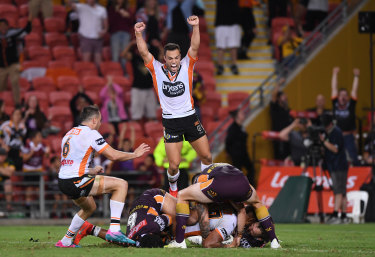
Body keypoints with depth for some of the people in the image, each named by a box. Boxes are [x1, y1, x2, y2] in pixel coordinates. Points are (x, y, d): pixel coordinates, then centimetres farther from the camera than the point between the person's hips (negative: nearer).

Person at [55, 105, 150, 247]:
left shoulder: (69, 133, 20)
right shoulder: (90, 133, -7)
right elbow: (113, 155, -11)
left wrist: (91, 171, 37)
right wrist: (135, 154, 4)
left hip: (63, 182, 9)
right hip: (75, 182, -9)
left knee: (90, 207, 34)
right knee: (121, 184, -8)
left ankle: (65, 241, 36)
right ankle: (114, 230, -14)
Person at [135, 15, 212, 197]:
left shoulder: (186, 67, 0)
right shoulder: (157, 70, -2)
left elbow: (194, 48, -12)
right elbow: (144, 53, -12)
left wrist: (195, 27, -27)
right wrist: (138, 34, -26)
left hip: (190, 118, 2)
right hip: (170, 122, -2)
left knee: (206, 156, 5)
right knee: (174, 164, -5)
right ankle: (173, 188, 25)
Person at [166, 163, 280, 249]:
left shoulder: (201, 177, 35)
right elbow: (241, 210, 45)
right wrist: (239, 235, 52)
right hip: (242, 184, 4)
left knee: (182, 196, 17)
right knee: (257, 203, 40)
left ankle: (179, 242, 10)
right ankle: (274, 241, 34)